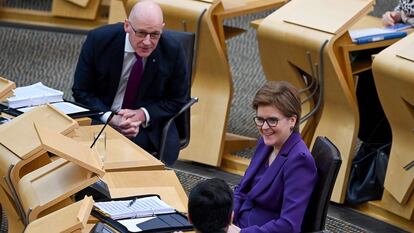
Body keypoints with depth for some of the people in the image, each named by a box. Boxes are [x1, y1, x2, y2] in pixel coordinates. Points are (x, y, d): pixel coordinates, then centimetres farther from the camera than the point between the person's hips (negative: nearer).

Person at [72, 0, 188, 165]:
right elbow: (81, 92, -4)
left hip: (148, 121, 0)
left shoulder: (172, 51, -11)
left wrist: (143, 114, -18)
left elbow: (176, 100, 1)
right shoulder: (98, 40, -13)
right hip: (102, 116, 0)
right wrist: (111, 118, -22)